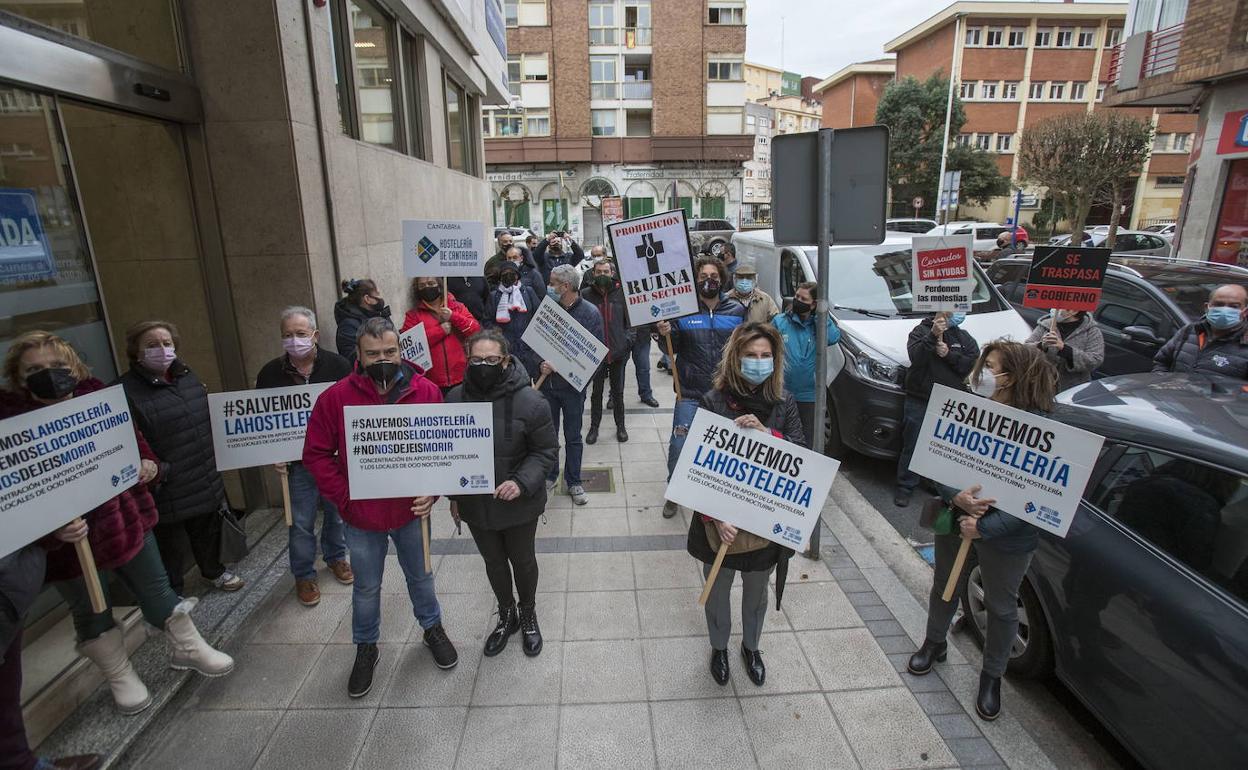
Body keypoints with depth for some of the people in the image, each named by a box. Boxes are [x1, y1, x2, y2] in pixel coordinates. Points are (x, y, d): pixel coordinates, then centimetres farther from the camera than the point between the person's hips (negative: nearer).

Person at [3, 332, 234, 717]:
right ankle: (120, 677, 39)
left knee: (157, 591, 17)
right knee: (93, 614, 18)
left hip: (129, 522, 3)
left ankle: (189, 648, 37)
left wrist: (150, 466, -9)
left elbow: (134, 441, 11)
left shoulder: (100, 399, -3)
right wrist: (53, 529, -30)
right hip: (73, 541, -3)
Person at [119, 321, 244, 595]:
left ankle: (214, 570, 46)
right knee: (172, 543, 8)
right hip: (167, 490, -6)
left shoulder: (187, 377, 6)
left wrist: (214, 462, 18)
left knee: (208, 530, 23)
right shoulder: (126, 391, -17)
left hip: (206, 480, 7)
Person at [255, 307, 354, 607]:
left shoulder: (338, 365, -7)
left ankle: (335, 557, 41)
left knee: (337, 514, 17)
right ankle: (304, 575, 27)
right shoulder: (270, 373, -4)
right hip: (297, 462, 0)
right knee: (300, 523, 8)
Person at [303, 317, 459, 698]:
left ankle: (433, 628, 47)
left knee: (420, 576, 22)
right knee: (366, 587, 19)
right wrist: (344, 497, -15)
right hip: (362, 517, 0)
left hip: (411, 510, 1)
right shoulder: (336, 397, -14)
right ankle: (366, 647, 43)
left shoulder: (426, 392, -12)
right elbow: (317, 454, -8)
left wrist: (433, 490, -16)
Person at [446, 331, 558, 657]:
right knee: (493, 562, 22)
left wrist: (522, 483, -27)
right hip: (475, 504, 3)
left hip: (518, 504, -3)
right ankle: (506, 615, 48)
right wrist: (454, 496, 9)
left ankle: (528, 615, 46)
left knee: (522, 560, 18)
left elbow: (546, 452, -12)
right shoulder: (455, 399, -8)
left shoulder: (529, 401, -20)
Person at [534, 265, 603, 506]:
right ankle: (549, 475, 34)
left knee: (573, 436, 10)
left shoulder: (590, 313, -10)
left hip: (572, 384, -2)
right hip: (546, 381, 3)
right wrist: (540, 365, -18)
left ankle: (573, 481, 26)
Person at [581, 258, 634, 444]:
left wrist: (628, 339, -7)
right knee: (596, 392, 13)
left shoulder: (621, 293, -2)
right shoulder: (586, 294, -6)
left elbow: (630, 319, 4)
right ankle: (594, 427, 28)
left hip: (618, 351, 1)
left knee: (618, 391, 15)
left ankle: (620, 425, 31)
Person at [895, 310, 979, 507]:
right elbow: (915, 357, -14)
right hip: (920, 400, -2)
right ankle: (905, 487, 12)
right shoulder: (921, 330, 3)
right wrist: (933, 336, -23)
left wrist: (949, 354, -13)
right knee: (912, 445, 2)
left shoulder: (963, 336, 11)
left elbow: (973, 362, -1)